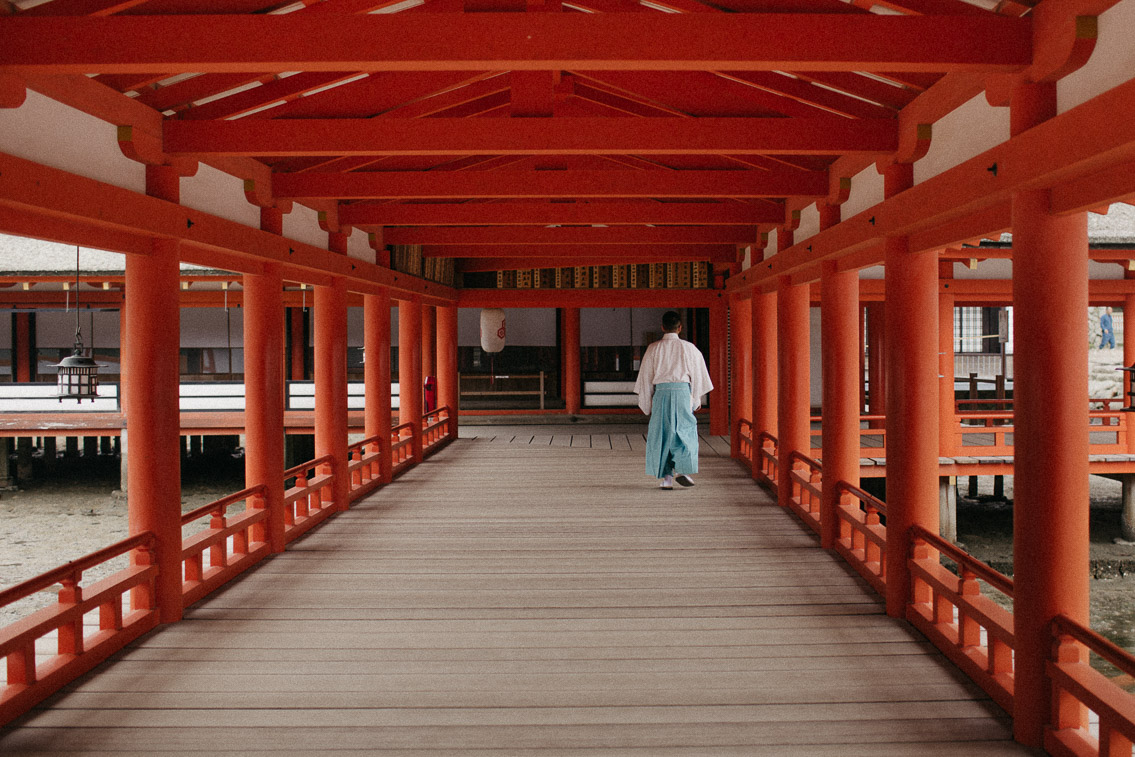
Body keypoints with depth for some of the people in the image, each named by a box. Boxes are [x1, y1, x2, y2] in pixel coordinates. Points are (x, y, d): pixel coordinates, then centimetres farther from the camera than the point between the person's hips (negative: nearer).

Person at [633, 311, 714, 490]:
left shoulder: (653, 349, 3)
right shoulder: (688, 348, 1)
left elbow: (646, 377, 6)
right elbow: (697, 376, 6)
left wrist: (647, 405, 14)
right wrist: (696, 400, 16)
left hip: (661, 393, 1)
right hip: (682, 391, -1)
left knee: (662, 434, 7)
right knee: (685, 432, 11)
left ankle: (665, 478, 5)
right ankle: (682, 470, -1)